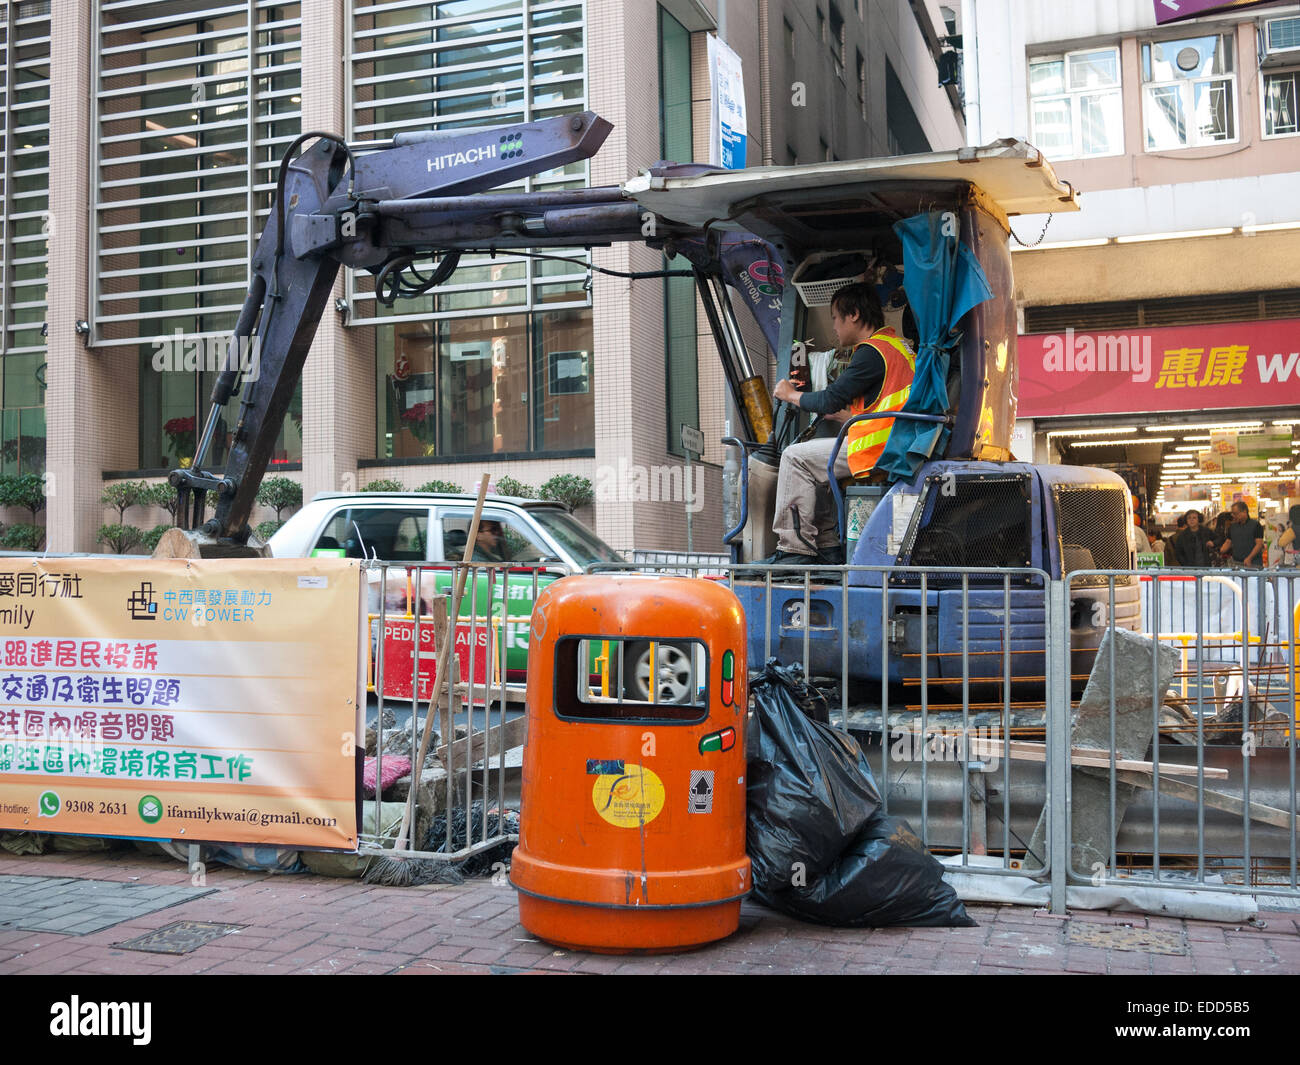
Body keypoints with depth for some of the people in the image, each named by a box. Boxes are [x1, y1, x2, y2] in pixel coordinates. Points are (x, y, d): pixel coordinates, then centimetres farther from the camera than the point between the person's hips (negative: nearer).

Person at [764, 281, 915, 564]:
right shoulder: (895, 344, 19)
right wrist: (844, 415, 16)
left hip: (880, 450, -11)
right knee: (814, 453, 21)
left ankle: (794, 549, -5)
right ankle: (827, 547, 17)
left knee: (797, 458, -6)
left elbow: (829, 401, -14)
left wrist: (791, 395, 3)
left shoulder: (872, 351, -13)